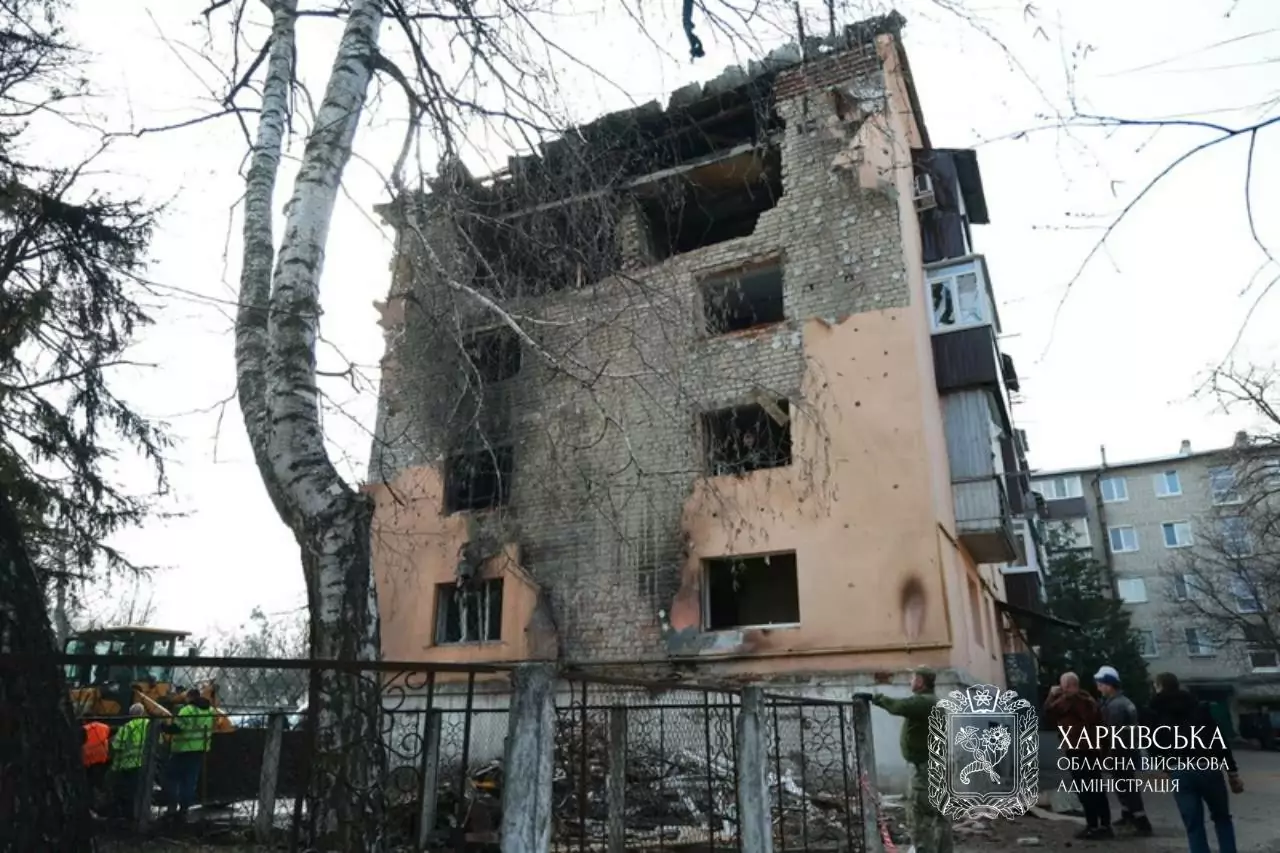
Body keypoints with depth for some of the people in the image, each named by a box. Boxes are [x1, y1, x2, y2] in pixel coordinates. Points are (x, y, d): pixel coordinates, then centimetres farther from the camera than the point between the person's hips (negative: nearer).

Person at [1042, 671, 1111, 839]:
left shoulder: (1068, 699, -11)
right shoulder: (1088, 699, 15)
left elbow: (1047, 716, -5)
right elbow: (1098, 722, 19)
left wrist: (1052, 696, 3)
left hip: (1076, 750, -9)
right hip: (1092, 748, 9)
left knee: (1084, 789, -4)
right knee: (1097, 788, 12)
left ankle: (1093, 826, -4)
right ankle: (1105, 825, 14)